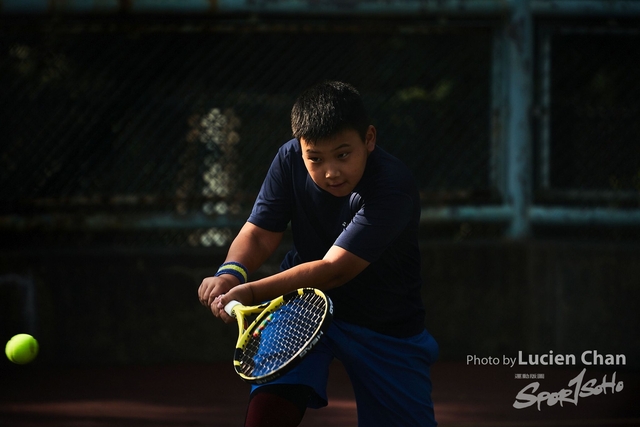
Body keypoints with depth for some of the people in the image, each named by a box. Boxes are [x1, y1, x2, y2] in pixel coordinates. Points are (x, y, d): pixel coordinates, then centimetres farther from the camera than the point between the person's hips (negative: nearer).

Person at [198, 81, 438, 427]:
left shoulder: (394, 188, -32)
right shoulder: (290, 160, -15)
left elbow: (334, 270, -37)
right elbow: (259, 233, -11)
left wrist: (253, 292, -48)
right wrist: (231, 273, -35)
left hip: (386, 326, -2)